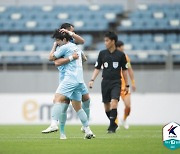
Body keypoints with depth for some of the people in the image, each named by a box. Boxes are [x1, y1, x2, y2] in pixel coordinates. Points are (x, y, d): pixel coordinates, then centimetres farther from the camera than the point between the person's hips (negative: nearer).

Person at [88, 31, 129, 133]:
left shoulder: (121, 55, 0)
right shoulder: (102, 53, 5)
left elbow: (124, 70, 6)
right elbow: (97, 68, 9)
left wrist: (127, 85, 7)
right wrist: (92, 80, -3)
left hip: (116, 82, -3)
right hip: (105, 82, 3)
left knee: (114, 102, -19)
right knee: (106, 105, 6)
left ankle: (112, 127, -16)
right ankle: (114, 124, 26)